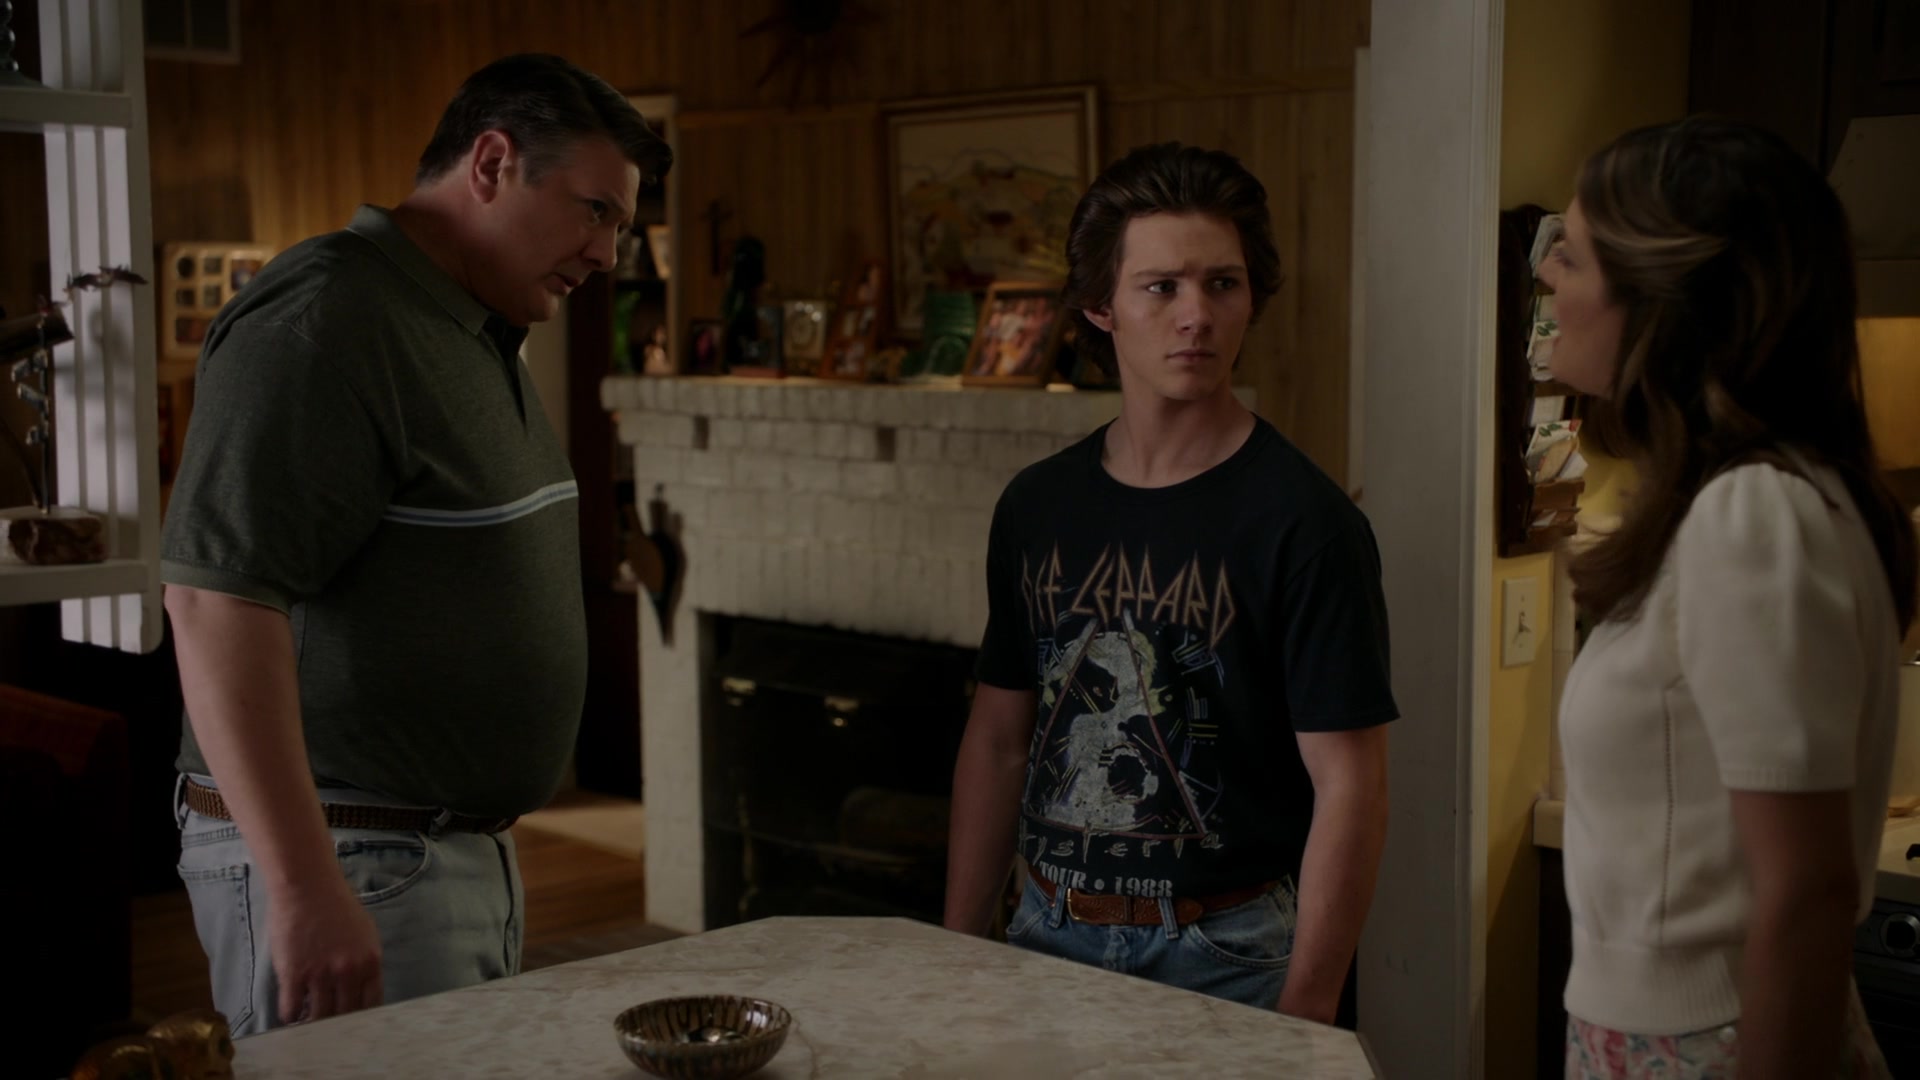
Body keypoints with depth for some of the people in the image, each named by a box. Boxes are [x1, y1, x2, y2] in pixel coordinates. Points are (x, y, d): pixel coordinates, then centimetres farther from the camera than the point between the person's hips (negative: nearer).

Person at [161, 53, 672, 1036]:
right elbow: (215, 598, -24)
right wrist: (305, 890, -27)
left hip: (464, 851, 9)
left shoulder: (477, 334, 15)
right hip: (347, 863, -9)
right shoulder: (324, 321, -16)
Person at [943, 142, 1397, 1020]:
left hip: (1222, 955, -4)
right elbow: (997, 740, 9)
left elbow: (1347, 785, -16)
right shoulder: (1037, 506, 2)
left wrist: (1305, 1015, -20)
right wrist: (958, 951, 5)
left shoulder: (1301, 519, -13)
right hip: (1047, 937, 5)